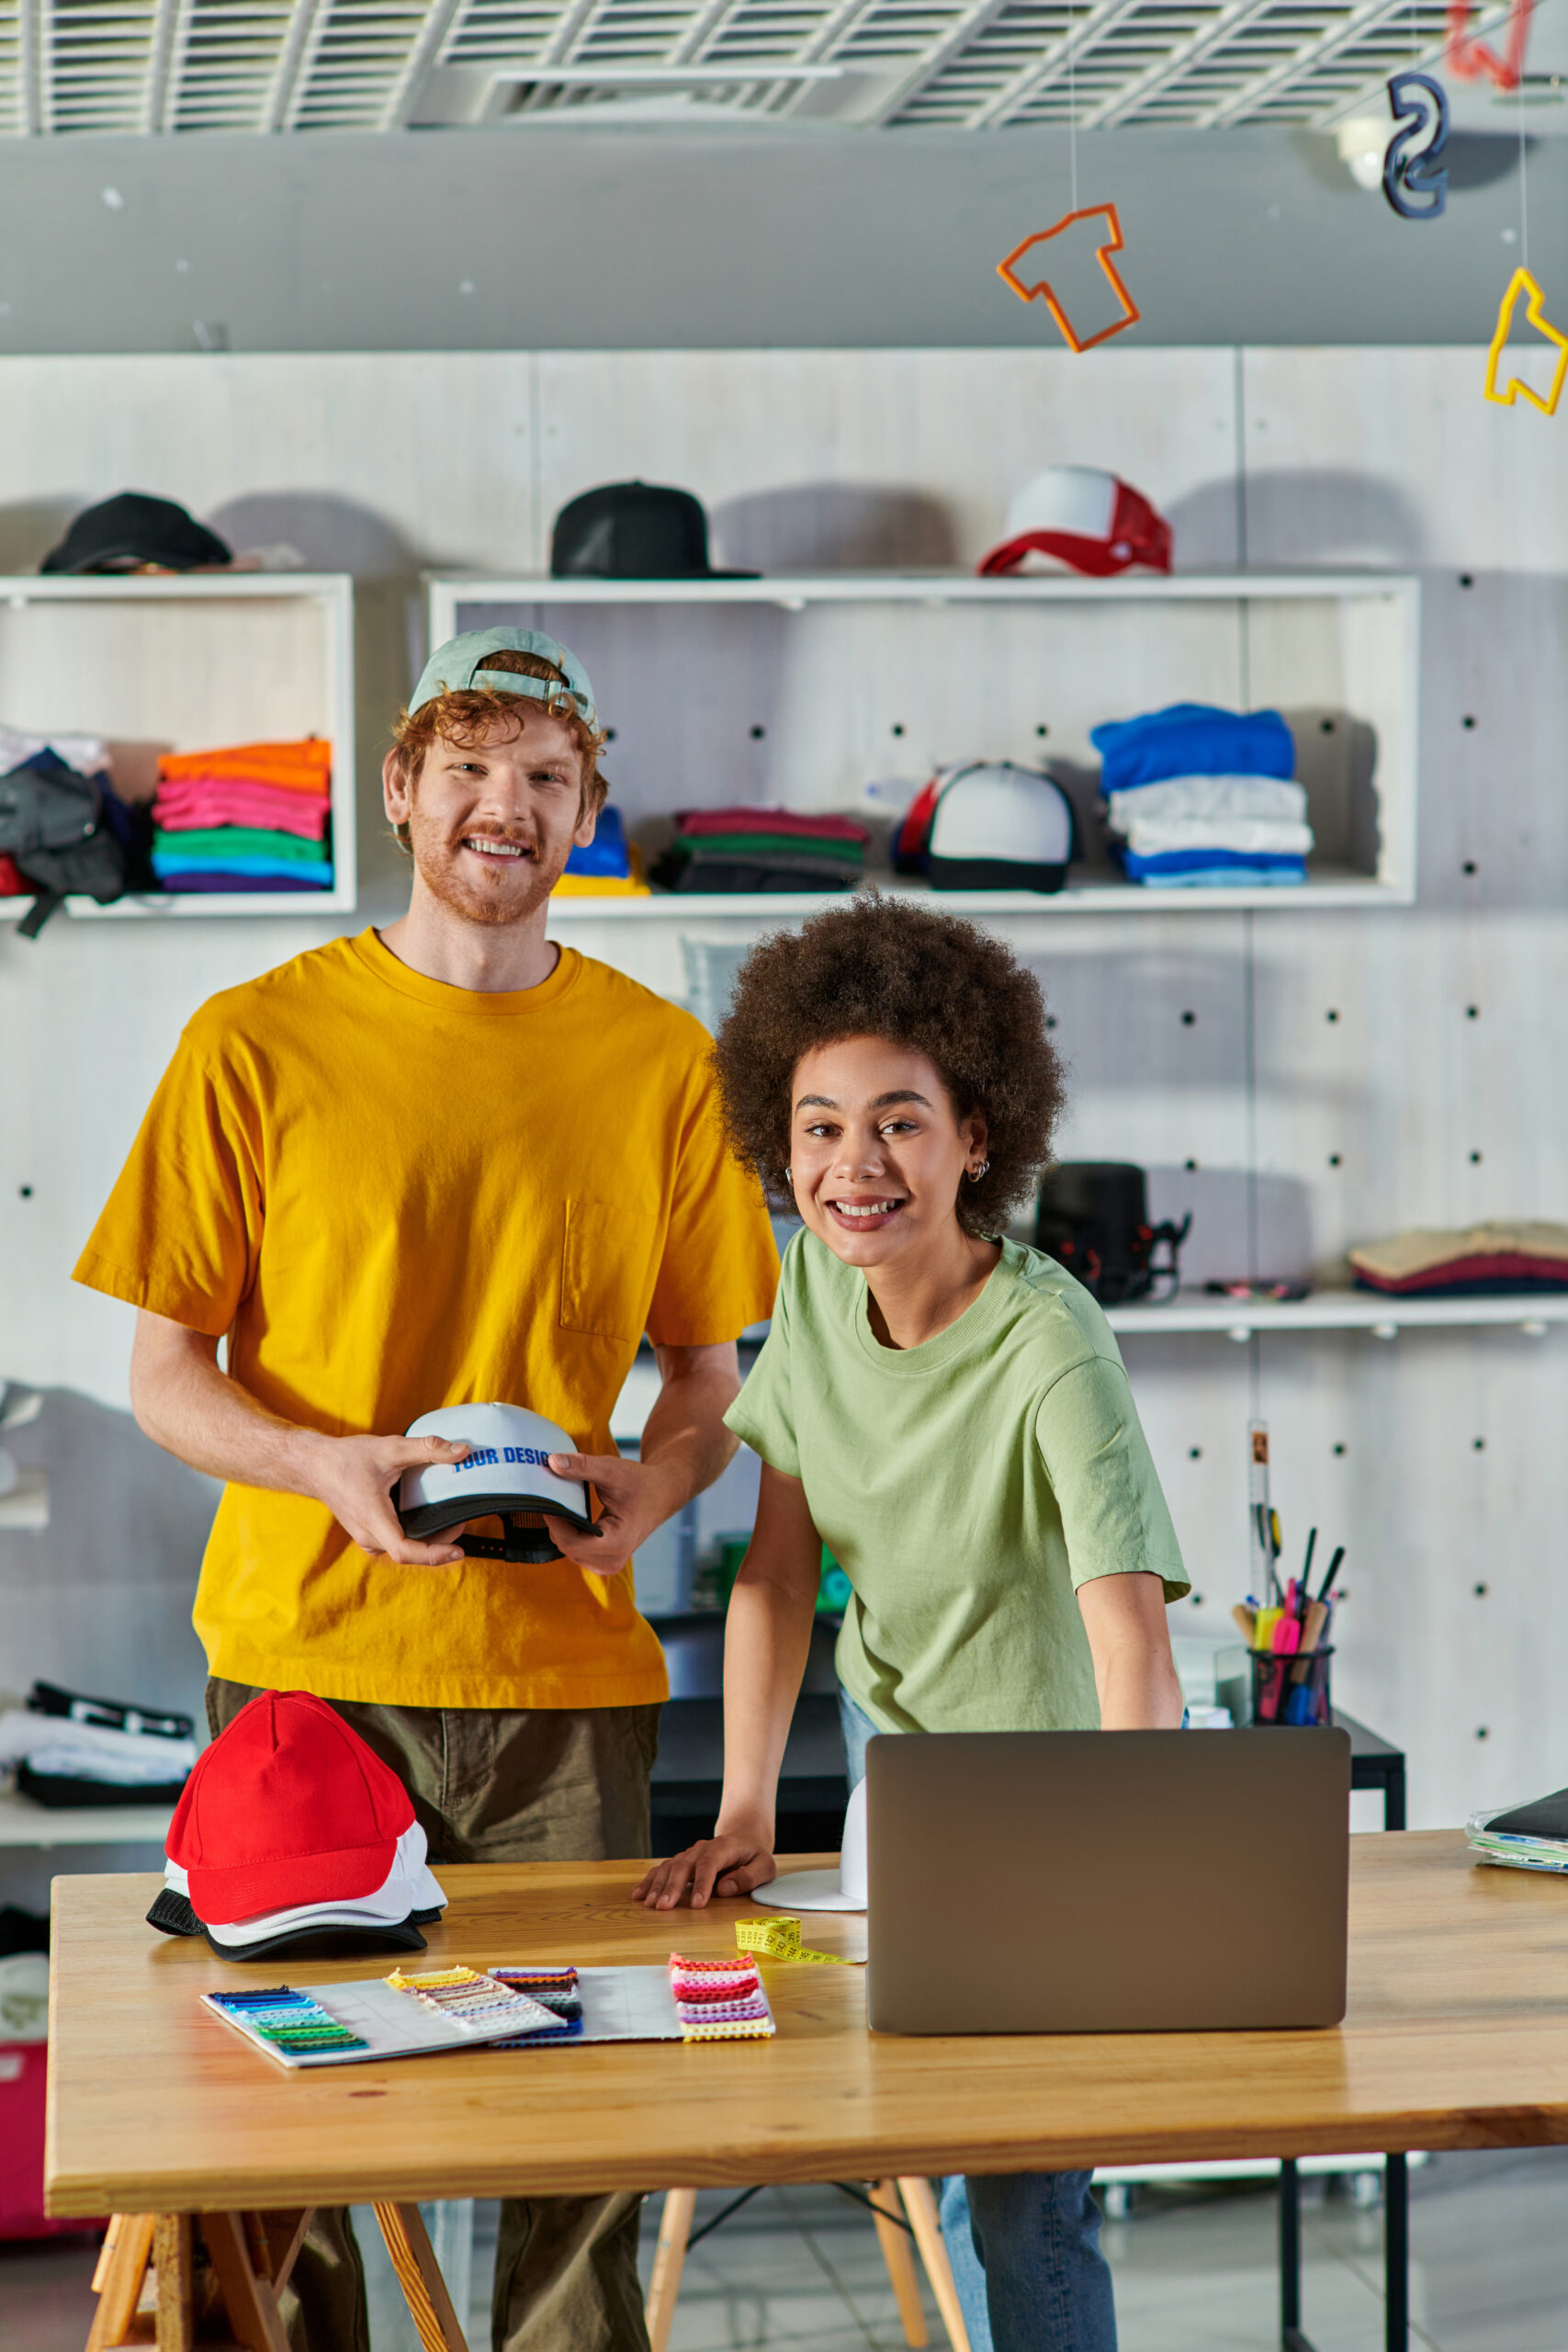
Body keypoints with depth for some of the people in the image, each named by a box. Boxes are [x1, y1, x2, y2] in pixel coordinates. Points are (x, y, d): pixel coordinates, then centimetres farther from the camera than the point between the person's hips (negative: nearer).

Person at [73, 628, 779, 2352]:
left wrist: (655, 1485, -10)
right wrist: (331, 1467, -17)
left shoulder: (658, 1059, 6)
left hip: (565, 1673, 1)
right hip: (305, 1654, -1)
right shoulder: (258, 1043, 1)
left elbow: (711, 1365, 12)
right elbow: (163, 1374, 2)